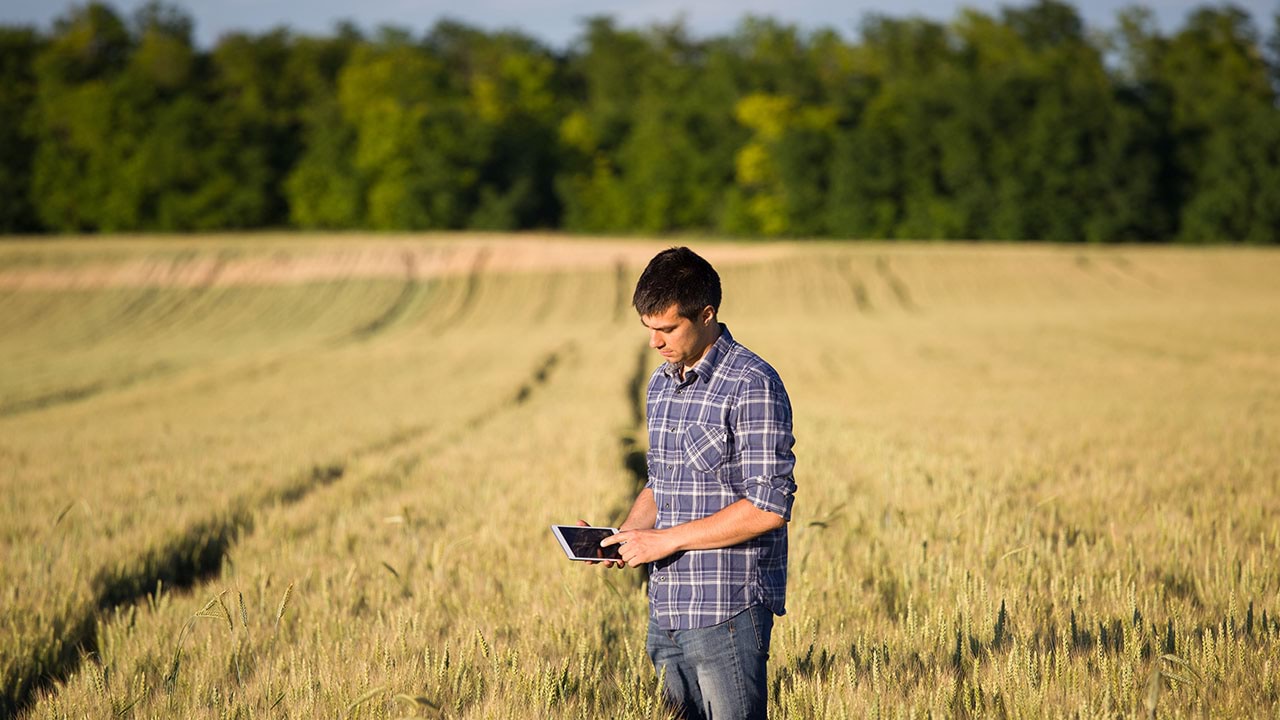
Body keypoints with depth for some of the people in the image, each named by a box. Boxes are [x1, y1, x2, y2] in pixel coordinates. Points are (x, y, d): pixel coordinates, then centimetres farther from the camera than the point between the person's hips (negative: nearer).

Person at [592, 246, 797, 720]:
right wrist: (628, 532, 5)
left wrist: (668, 539, -16)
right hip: (666, 610, 8)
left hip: (729, 610, -8)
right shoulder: (661, 384, 13)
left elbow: (769, 507, -18)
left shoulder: (752, 386, -13)